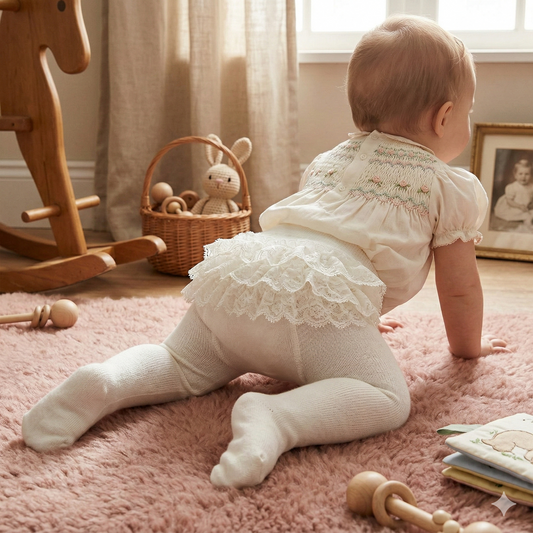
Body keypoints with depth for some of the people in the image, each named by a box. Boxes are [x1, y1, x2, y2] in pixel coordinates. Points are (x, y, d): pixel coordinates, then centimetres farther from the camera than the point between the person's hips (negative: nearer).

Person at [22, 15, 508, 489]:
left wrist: (361, 319, 62)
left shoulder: (330, 160, 37)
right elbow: (460, 288, 24)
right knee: (388, 398, -9)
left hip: (234, 271, 7)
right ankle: (276, 419, -33)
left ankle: (105, 383, -6)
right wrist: (469, 345, 44)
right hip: (318, 296, -6)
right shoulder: (452, 188, 18)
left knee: (183, 365, 22)